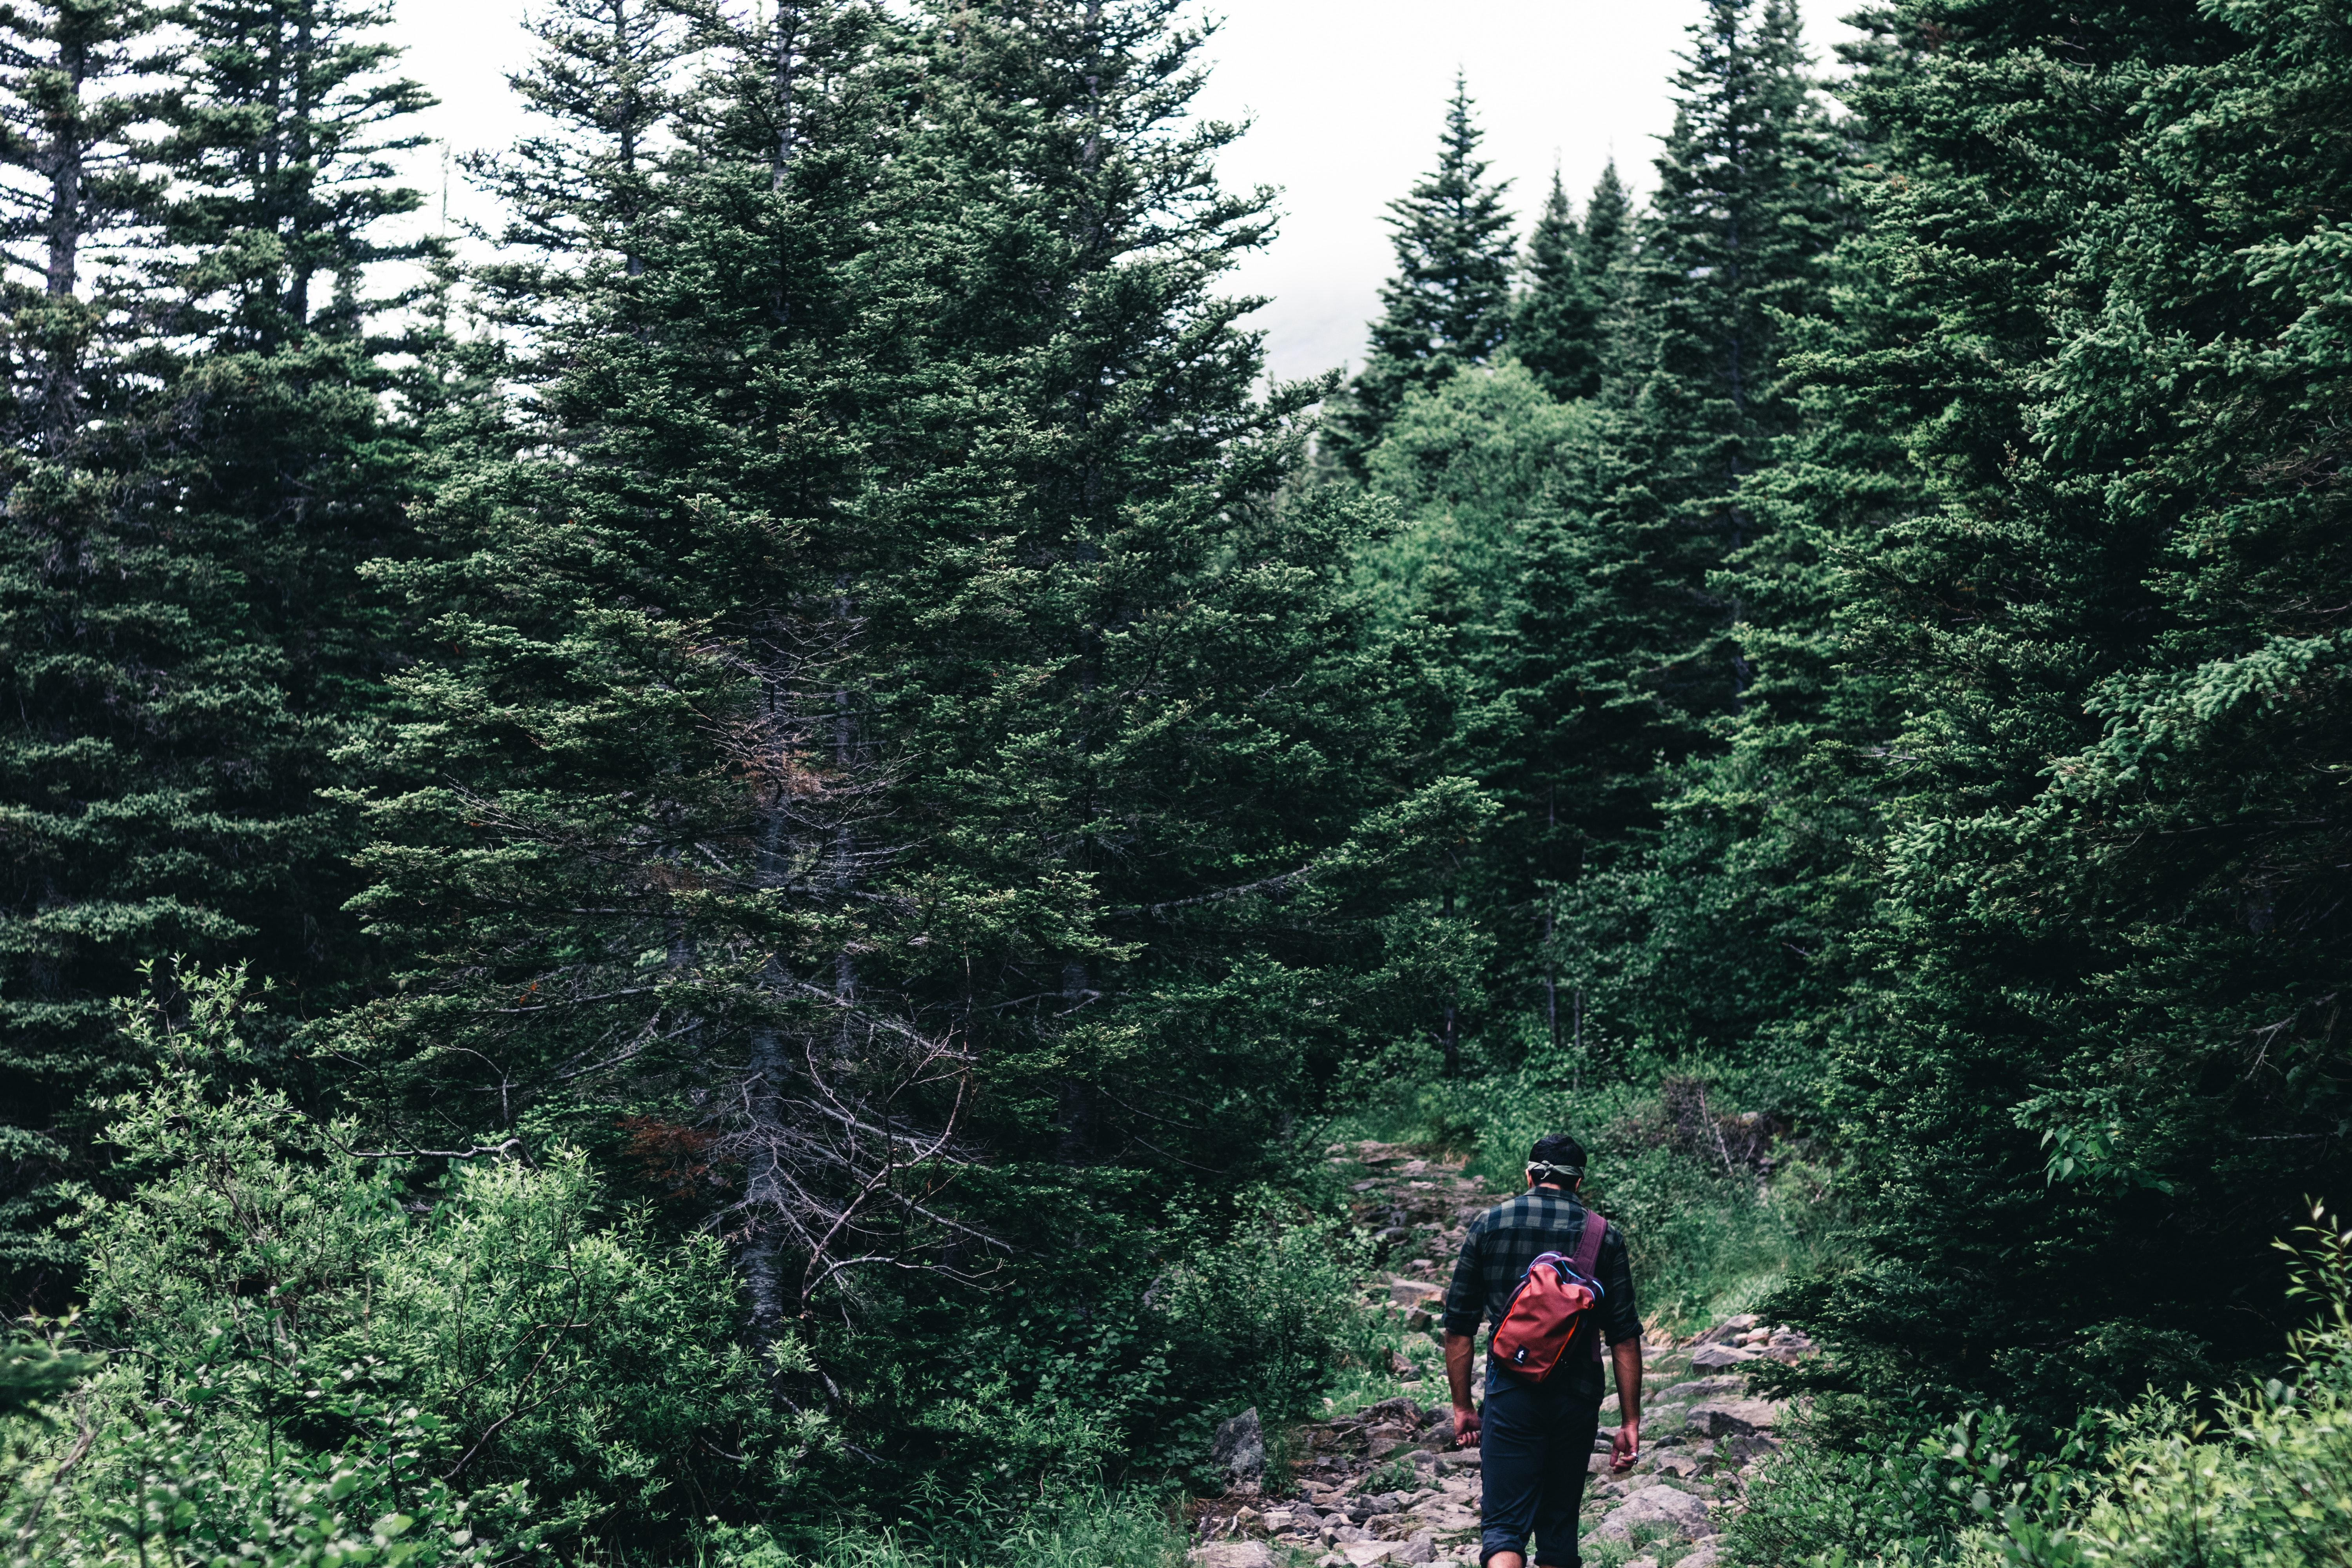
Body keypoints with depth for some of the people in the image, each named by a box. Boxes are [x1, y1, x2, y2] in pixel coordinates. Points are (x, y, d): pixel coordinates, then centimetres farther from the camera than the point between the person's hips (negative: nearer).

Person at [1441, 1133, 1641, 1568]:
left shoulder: (1489, 1224, 3)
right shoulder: (1605, 1236, 3)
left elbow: (1458, 1327, 3)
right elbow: (1625, 1337, 1)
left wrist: (1462, 1408, 11)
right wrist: (1630, 1424, 5)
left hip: (1511, 1397, -1)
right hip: (1577, 1399, 1)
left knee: (1504, 1527, -5)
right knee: (1559, 1525, 16)